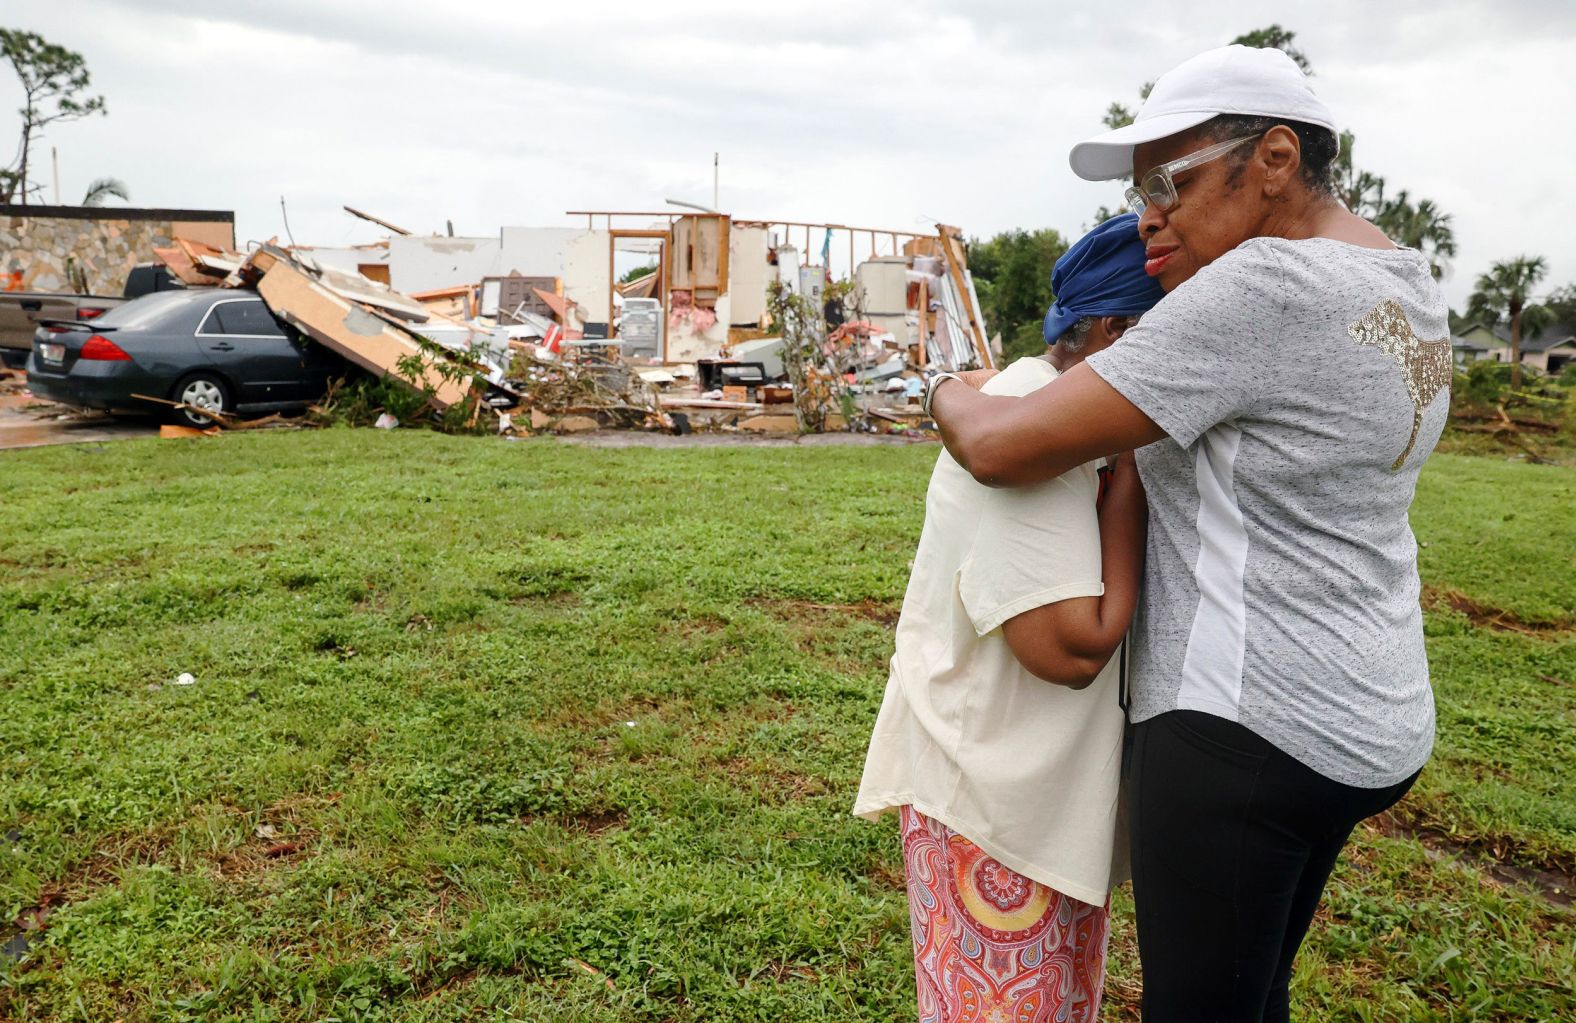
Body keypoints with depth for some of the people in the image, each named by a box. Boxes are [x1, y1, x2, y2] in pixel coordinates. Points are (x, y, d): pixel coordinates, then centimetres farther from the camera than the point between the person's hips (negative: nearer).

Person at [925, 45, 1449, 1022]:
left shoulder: (1264, 288, -22)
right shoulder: (1403, 284, 8)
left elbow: (1006, 446, -23)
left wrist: (951, 391, -2)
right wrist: (1186, 285, 10)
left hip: (1246, 729, -10)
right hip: (1357, 722, 10)